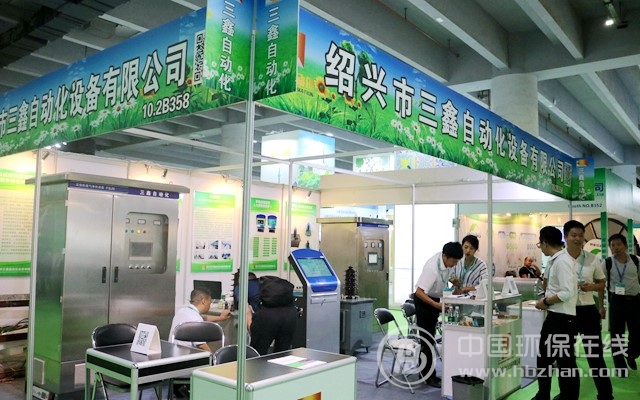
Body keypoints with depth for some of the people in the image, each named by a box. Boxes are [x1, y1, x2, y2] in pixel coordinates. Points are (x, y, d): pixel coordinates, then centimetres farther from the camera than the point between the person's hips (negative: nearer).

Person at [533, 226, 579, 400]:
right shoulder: (554, 260, 9)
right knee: (544, 358, 18)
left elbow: (567, 293, -24)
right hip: (553, 316, 10)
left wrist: (545, 302, -14)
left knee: (565, 363, 4)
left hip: (563, 318, -10)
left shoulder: (562, 261, -18)